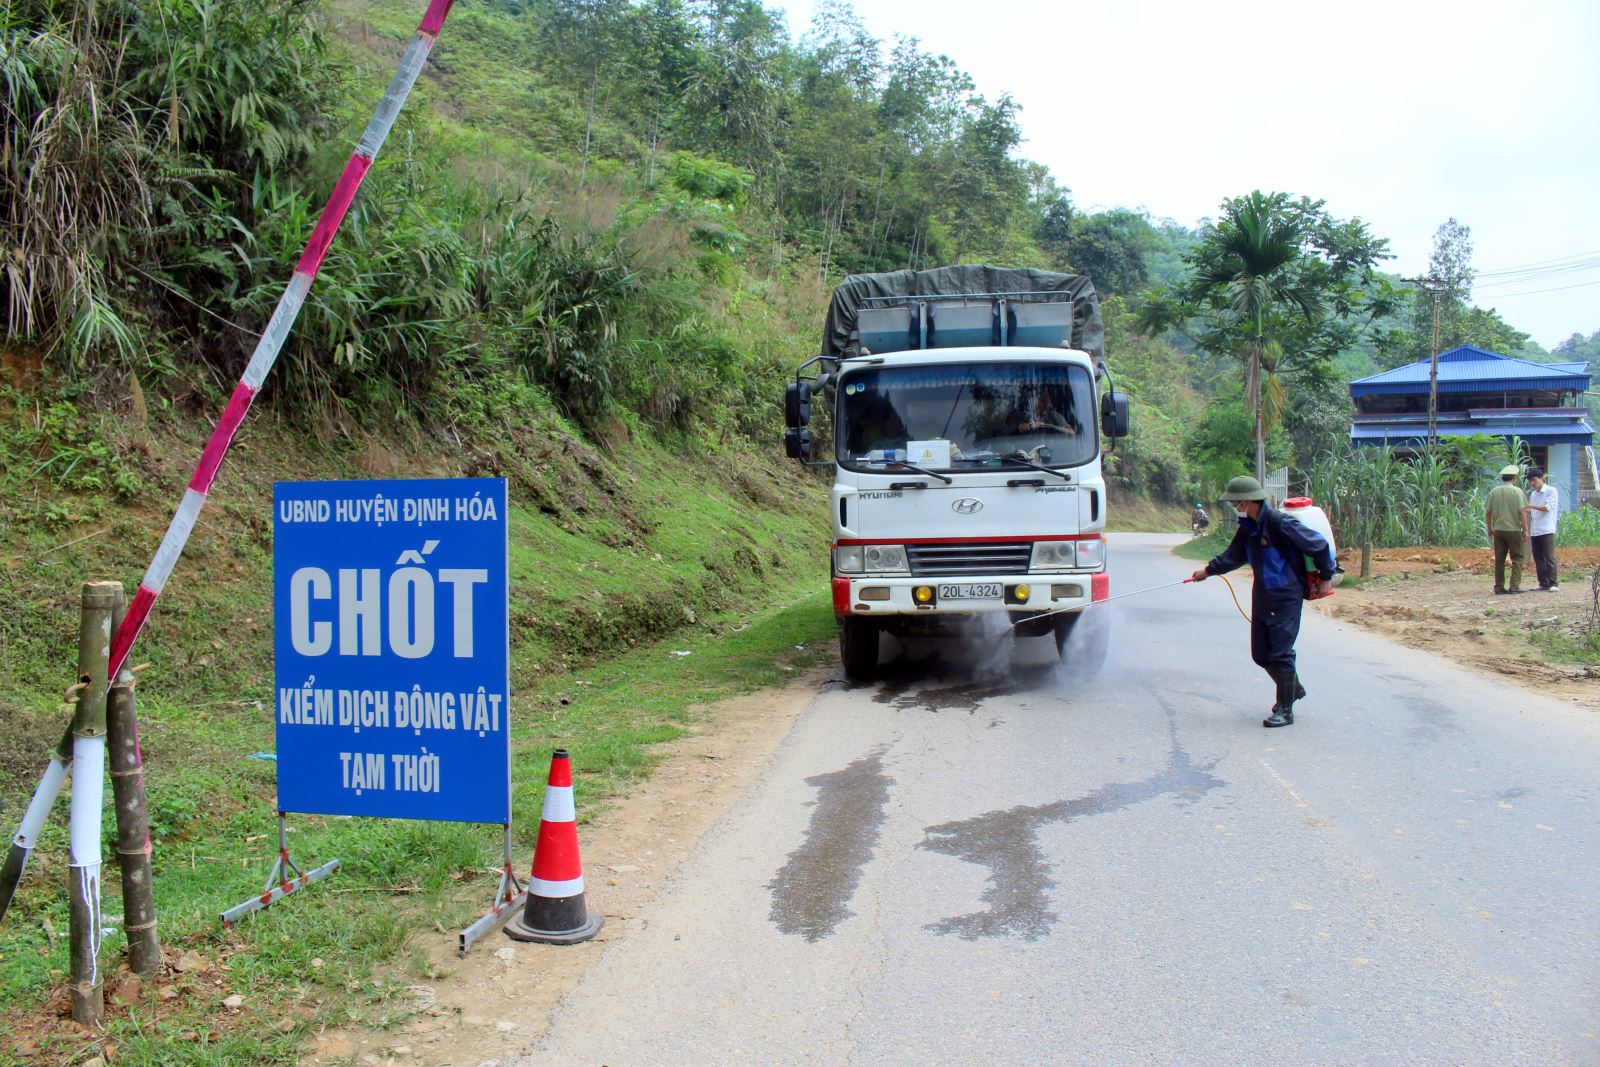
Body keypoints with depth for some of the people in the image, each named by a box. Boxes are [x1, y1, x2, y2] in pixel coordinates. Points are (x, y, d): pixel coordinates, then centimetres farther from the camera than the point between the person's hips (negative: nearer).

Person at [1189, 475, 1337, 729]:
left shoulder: (1279, 523, -22)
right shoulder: (1248, 527, 4)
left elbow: (1319, 545, -16)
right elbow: (1234, 556, 19)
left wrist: (1325, 577, -7)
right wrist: (1208, 570, 13)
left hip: (1285, 598, -8)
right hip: (1262, 597, 8)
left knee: (1280, 653, -4)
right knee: (1261, 654, 14)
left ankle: (1285, 711, 9)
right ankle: (1293, 688, 38)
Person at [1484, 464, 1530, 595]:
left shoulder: (1493, 492, 4)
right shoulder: (1517, 491, -7)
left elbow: (1488, 512, 6)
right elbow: (1522, 512, -12)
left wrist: (1489, 529, 17)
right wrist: (1525, 530, -8)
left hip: (1498, 530, 4)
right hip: (1513, 530, -4)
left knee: (1499, 559, 8)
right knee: (1517, 558, 4)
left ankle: (1499, 586, 9)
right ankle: (1514, 586, -3)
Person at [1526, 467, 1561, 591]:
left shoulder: (1551, 491, -2)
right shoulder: (1532, 494, 18)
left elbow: (1548, 507, -14)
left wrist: (1532, 506, -23)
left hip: (1547, 530, -6)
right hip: (1534, 531, 6)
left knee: (1549, 558, -7)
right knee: (1538, 559, 6)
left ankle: (1553, 583, -5)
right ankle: (1543, 583, 11)